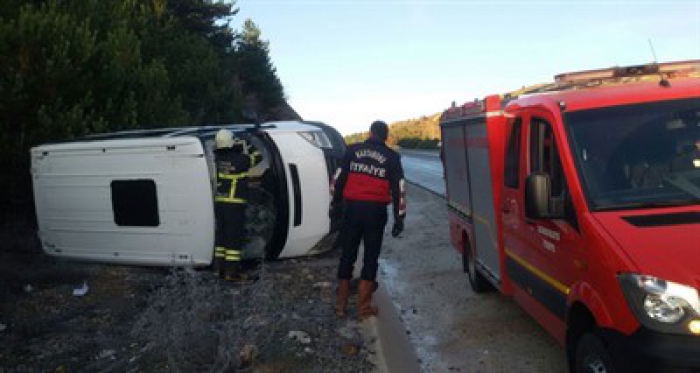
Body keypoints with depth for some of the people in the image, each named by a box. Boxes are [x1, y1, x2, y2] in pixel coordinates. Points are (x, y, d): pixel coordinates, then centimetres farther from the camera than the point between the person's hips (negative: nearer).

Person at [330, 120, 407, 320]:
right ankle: (363, 307, 9)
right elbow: (399, 189, 1)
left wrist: (335, 203, 13)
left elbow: (338, 178, 4)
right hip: (376, 211, -1)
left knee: (347, 255, 11)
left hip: (352, 208, 1)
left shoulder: (352, 150, 5)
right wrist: (399, 218, 4)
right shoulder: (392, 157, 3)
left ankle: (341, 304, 17)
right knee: (371, 258, 7)